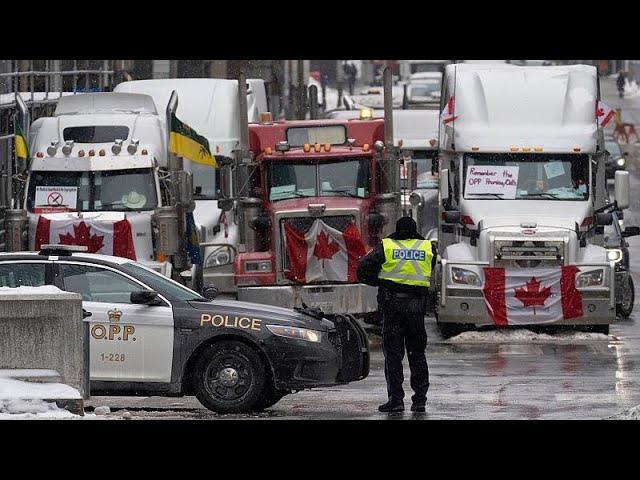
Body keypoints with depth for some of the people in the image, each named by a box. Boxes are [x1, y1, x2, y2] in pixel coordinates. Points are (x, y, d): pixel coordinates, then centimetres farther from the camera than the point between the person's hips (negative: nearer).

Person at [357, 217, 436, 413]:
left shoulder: (386, 246, 0)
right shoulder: (428, 248, 5)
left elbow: (363, 270, -4)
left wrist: (379, 282, 11)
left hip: (392, 306, -2)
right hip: (417, 306, 2)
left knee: (393, 354, 1)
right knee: (417, 354, 11)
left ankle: (396, 398, -3)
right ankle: (420, 399, 7)